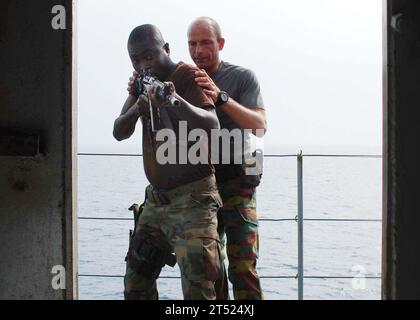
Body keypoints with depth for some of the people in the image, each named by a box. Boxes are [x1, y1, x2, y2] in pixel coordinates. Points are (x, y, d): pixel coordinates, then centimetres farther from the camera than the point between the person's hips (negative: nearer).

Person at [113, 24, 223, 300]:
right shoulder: (141, 81, 10)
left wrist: (176, 102, -45)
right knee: (135, 282, 13)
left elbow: (212, 127, -27)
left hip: (192, 197, -8)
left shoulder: (188, 76, -11)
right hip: (157, 197, 8)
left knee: (197, 289, -13)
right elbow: (119, 133, 5)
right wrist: (136, 110, -17)